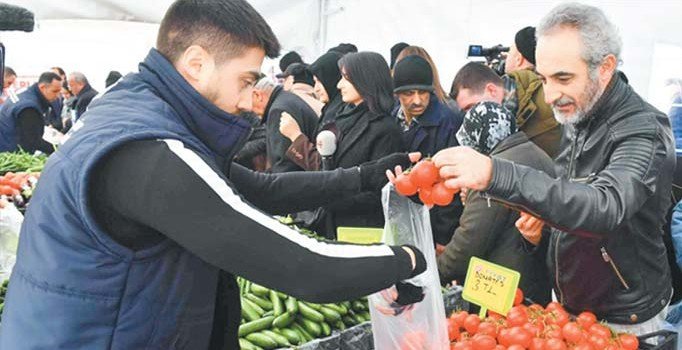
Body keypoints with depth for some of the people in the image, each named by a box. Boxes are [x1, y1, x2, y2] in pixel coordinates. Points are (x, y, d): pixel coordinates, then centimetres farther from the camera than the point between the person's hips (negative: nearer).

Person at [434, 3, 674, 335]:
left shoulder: (643, 131, -23)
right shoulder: (578, 120, 0)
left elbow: (606, 207, -42)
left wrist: (496, 174, -52)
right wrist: (540, 226, -10)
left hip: (623, 321, -6)